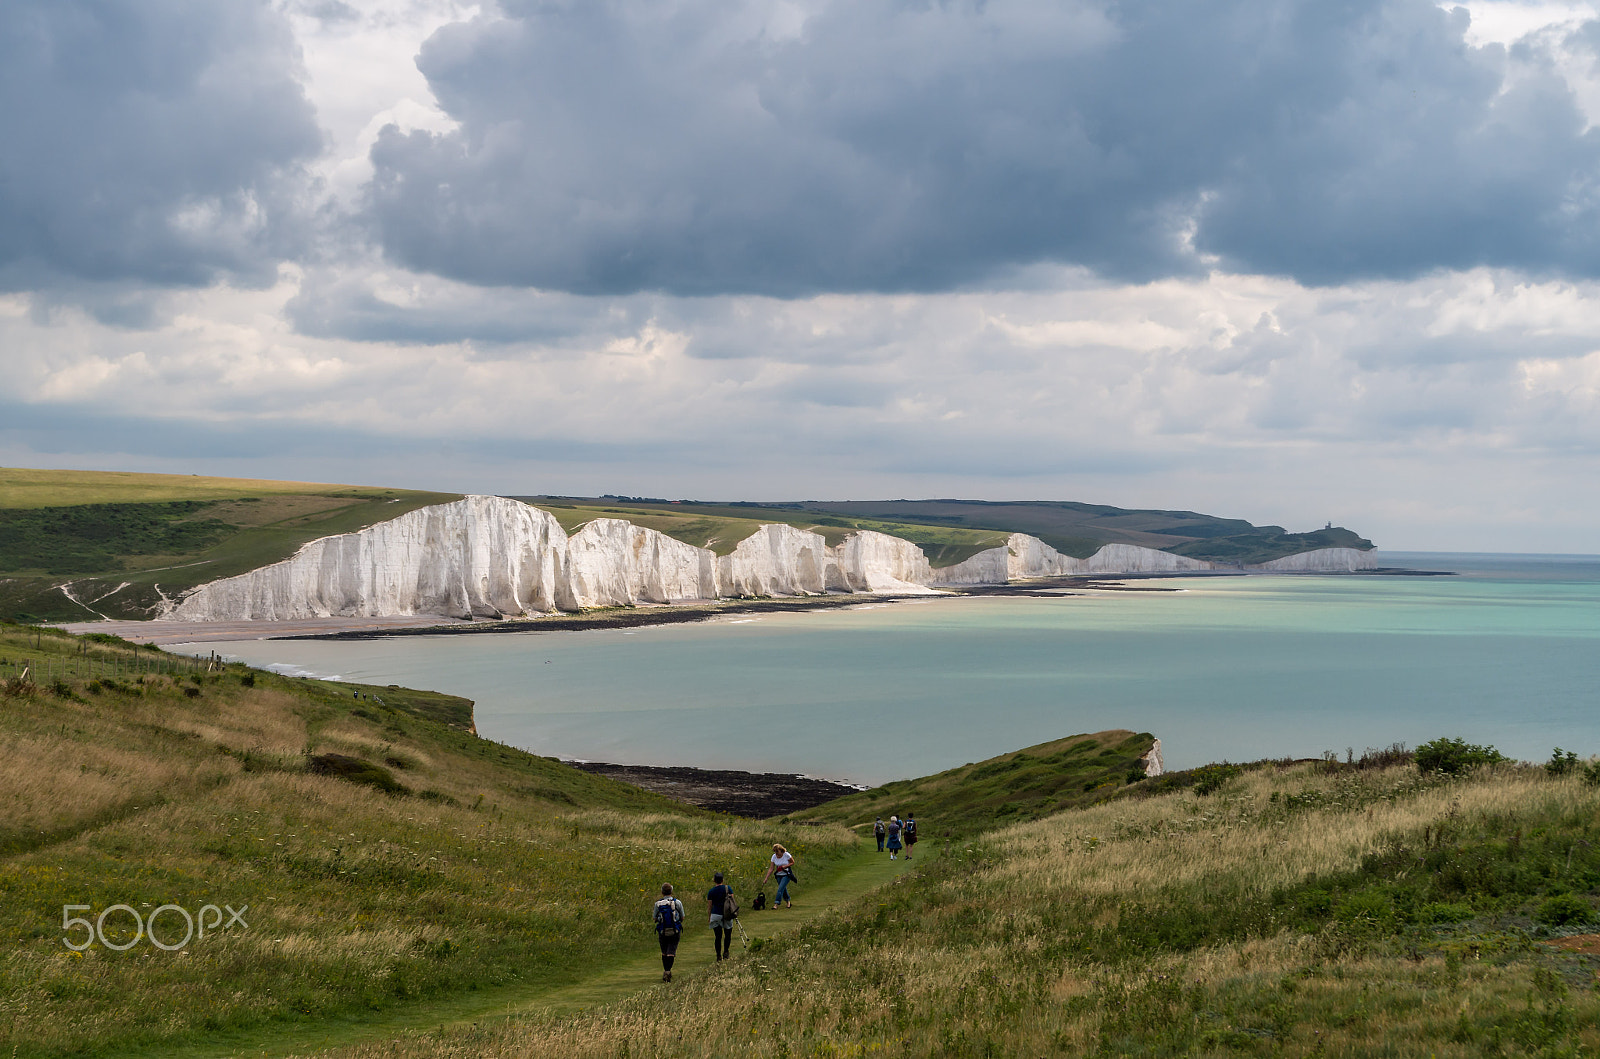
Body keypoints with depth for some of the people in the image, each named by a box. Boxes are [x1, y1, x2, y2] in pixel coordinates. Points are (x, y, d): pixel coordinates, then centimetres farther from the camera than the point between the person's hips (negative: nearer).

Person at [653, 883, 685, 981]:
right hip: (675, 932, -1)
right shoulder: (677, 903, -5)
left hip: (662, 932, 1)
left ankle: (666, 971, 22)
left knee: (664, 953, 17)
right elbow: (682, 918, 4)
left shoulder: (658, 904, -4)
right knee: (671, 953, -2)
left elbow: (655, 919, 4)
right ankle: (667, 972, -17)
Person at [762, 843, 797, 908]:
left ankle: (776, 904, -18)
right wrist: (766, 879, -10)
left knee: (780, 889, -16)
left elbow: (792, 862, -3)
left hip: (786, 874, -5)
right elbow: (771, 869, -4)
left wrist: (785, 866, -19)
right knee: (783, 890, 11)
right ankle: (788, 902, 32)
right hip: (779, 875, 5)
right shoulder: (774, 856, -5)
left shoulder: (786, 855, -16)